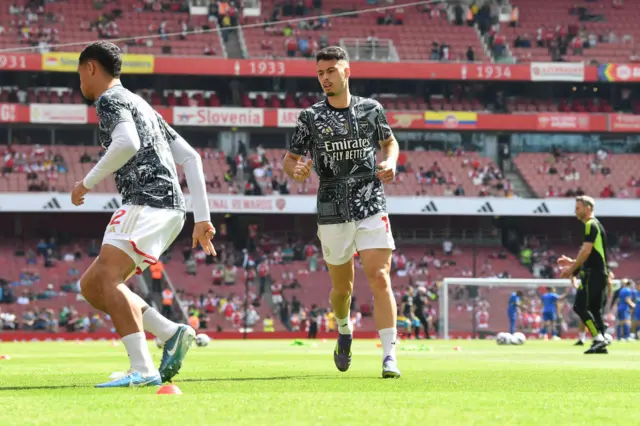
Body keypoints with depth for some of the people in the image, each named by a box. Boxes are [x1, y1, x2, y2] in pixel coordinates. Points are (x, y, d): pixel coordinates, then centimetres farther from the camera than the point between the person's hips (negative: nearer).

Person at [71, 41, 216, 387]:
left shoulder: (110, 99, 1)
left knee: (108, 278, -20)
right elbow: (191, 158, 25)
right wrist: (202, 218, 20)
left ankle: (142, 370, -33)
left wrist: (88, 182, -9)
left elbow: (127, 143, -21)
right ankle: (171, 333, -1)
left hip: (148, 202, -9)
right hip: (168, 207, 10)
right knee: (91, 285, 9)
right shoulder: (140, 105, 30)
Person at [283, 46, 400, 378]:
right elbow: (289, 159, 7)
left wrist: (390, 162, -1)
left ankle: (389, 357, -14)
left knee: (379, 279, -13)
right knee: (341, 287, 9)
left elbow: (390, 142, 21)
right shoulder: (311, 117, 1)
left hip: (372, 207, -1)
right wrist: (296, 170, -17)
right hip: (332, 213, 1)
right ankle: (344, 330, 42)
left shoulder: (371, 109, 4)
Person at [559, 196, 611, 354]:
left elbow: (586, 251, -17)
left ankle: (599, 338, -18)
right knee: (595, 309, 10)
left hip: (593, 274, -10)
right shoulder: (596, 225, 21)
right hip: (601, 274, 10)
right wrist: (572, 262, 22)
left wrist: (572, 269, -11)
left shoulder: (591, 225, -10)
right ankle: (601, 345, 7)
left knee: (580, 307, -12)